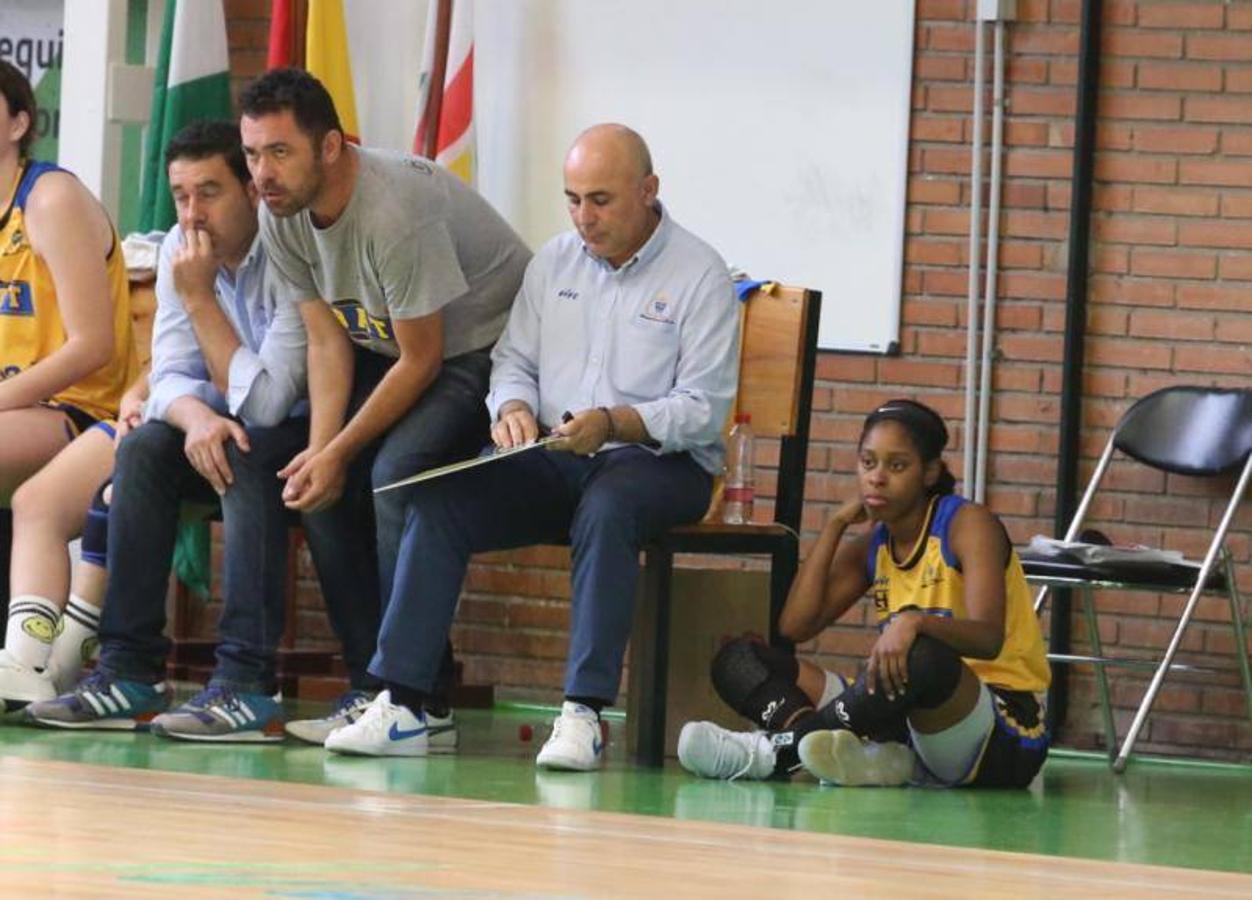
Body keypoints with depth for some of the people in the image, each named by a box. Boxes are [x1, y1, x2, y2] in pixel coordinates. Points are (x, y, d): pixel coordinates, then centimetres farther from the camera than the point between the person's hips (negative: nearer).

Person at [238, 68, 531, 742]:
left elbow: (420, 361, -23)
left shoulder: (395, 212, -31)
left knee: (399, 469, -30)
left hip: (488, 349, -9)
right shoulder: (280, 216, -7)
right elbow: (327, 341, -2)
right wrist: (320, 448, -17)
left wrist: (337, 453, -21)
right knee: (321, 483, -10)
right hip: (388, 347, 9)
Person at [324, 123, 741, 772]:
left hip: (660, 460, -5)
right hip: (552, 465, 5)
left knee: (607, 508, -39)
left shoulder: (699, 274, -3)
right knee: (438, 500, -20)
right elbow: (512, 361, 14)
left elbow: (703, 409, -10)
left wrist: (615, 423, -25)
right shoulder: (554, 261, 14)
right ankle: (405, 704, -24)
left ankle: (583, 712, -40)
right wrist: (513, 408, -9)